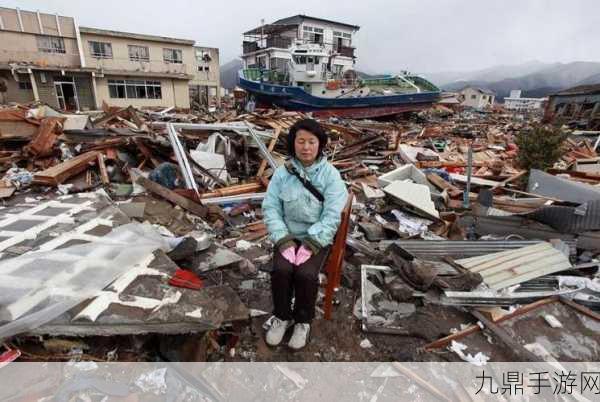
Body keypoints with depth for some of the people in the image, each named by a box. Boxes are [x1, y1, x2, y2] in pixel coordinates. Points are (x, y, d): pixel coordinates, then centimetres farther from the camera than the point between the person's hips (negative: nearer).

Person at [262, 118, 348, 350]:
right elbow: (270, 207, -3)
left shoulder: (330, 175, -8)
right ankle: (282, 316, 8)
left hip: (318, 237, -2)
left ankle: (303, 321, 7)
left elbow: (332, 215, -13)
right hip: (289, 235, 2)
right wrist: (283, 239, -16)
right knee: (281, 271, -22)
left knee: (306, 274, -24)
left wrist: (311, 243, -22)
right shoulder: (282, 173, -2)